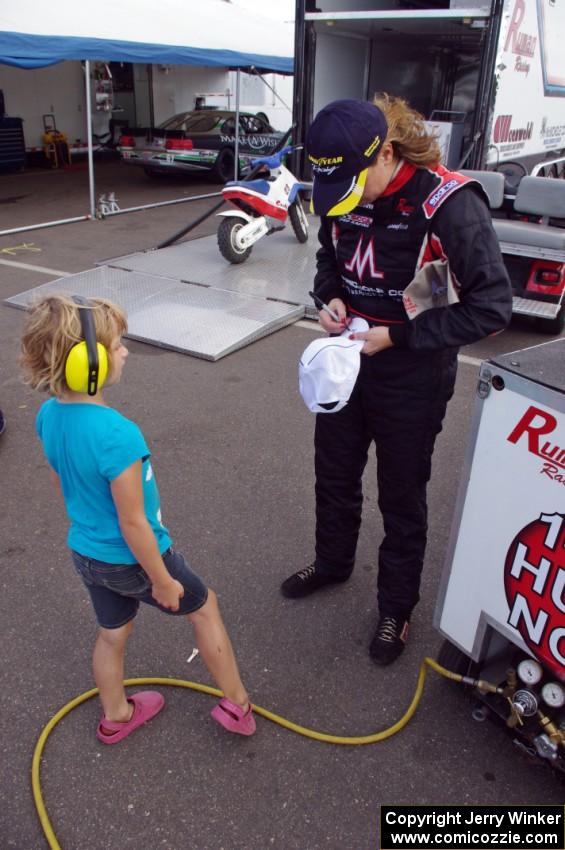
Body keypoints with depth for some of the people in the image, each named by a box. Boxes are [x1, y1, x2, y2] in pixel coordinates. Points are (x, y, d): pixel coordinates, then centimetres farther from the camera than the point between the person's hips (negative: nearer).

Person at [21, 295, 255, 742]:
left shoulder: (48, 415, -11)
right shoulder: (117, 435, -36)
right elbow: (133, 523, -28)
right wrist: (162, 581, -14)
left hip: (85, 551, 7)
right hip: (132, 559, -7)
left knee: (113, 633, 28)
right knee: (204, 606, 18)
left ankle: (116, 715, 52)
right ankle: (237, 705, 34)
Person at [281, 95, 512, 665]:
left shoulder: (449, 203, -25)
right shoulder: (341, 192, -7)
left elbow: (490, 308, -22)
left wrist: (395, 336, -24)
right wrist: (331, 299, -9)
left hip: (411, 374, -5)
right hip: (348, 357, 6)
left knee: (401, 498, 10)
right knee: (334, 474, 22)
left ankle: (396, 608, 35)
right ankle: (332, 562, 51)